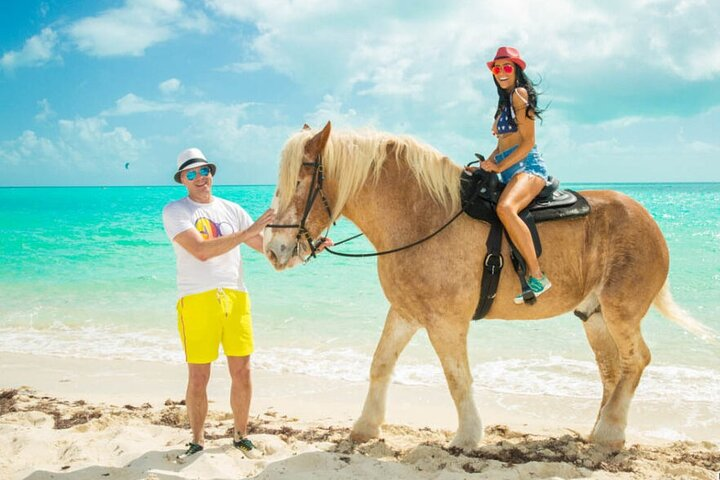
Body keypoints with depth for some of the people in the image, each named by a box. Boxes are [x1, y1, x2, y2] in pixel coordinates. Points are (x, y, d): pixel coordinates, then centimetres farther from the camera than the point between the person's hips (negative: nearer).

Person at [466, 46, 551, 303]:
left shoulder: (520, 94, -4)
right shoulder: (505, 101, 24)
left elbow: (528, 142, -11)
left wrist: (499, 166, -12)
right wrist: (484, 165, 9)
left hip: (528, 166, -11)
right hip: (510, 171, 11)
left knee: (505, 208, -38)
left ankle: (537, 276, -36)